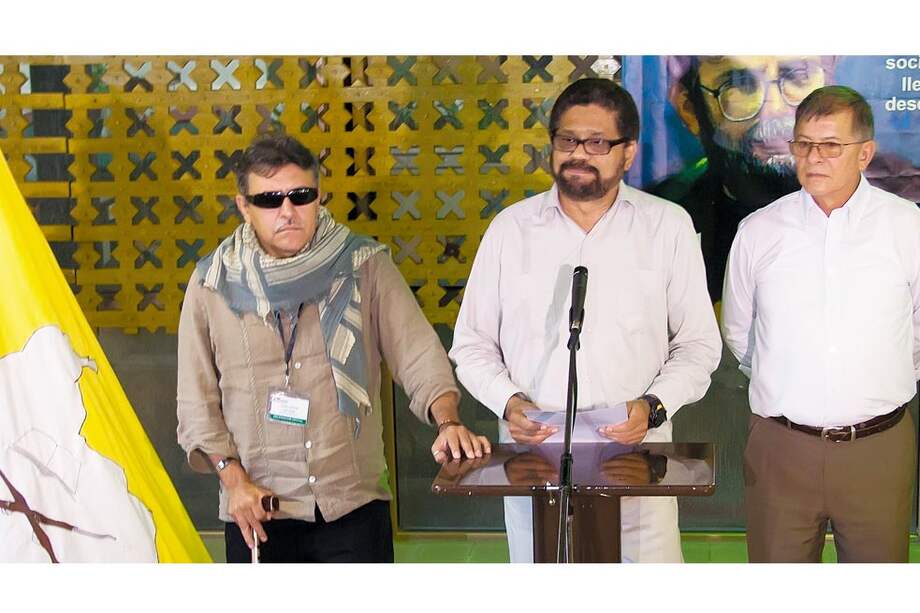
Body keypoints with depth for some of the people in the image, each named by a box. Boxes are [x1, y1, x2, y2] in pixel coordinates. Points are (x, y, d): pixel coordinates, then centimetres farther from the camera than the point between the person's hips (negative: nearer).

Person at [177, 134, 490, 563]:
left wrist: (447, 421, -23)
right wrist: (234, 479, -5)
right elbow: (197, 401, 5)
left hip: (355, 504, -1)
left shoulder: (365, 266, 0)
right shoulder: (213, 283, 2)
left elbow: (417, 354, -5)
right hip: (256, 512, 1)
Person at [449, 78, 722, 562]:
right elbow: (472, 343, 10)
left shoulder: (669, 226, 4)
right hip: (533, 450, 1)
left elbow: (698, 343, 7)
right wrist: (507, 401, -7)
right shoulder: (510, 227, 6)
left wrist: (654, 405, -9)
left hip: (636, 450, -1)